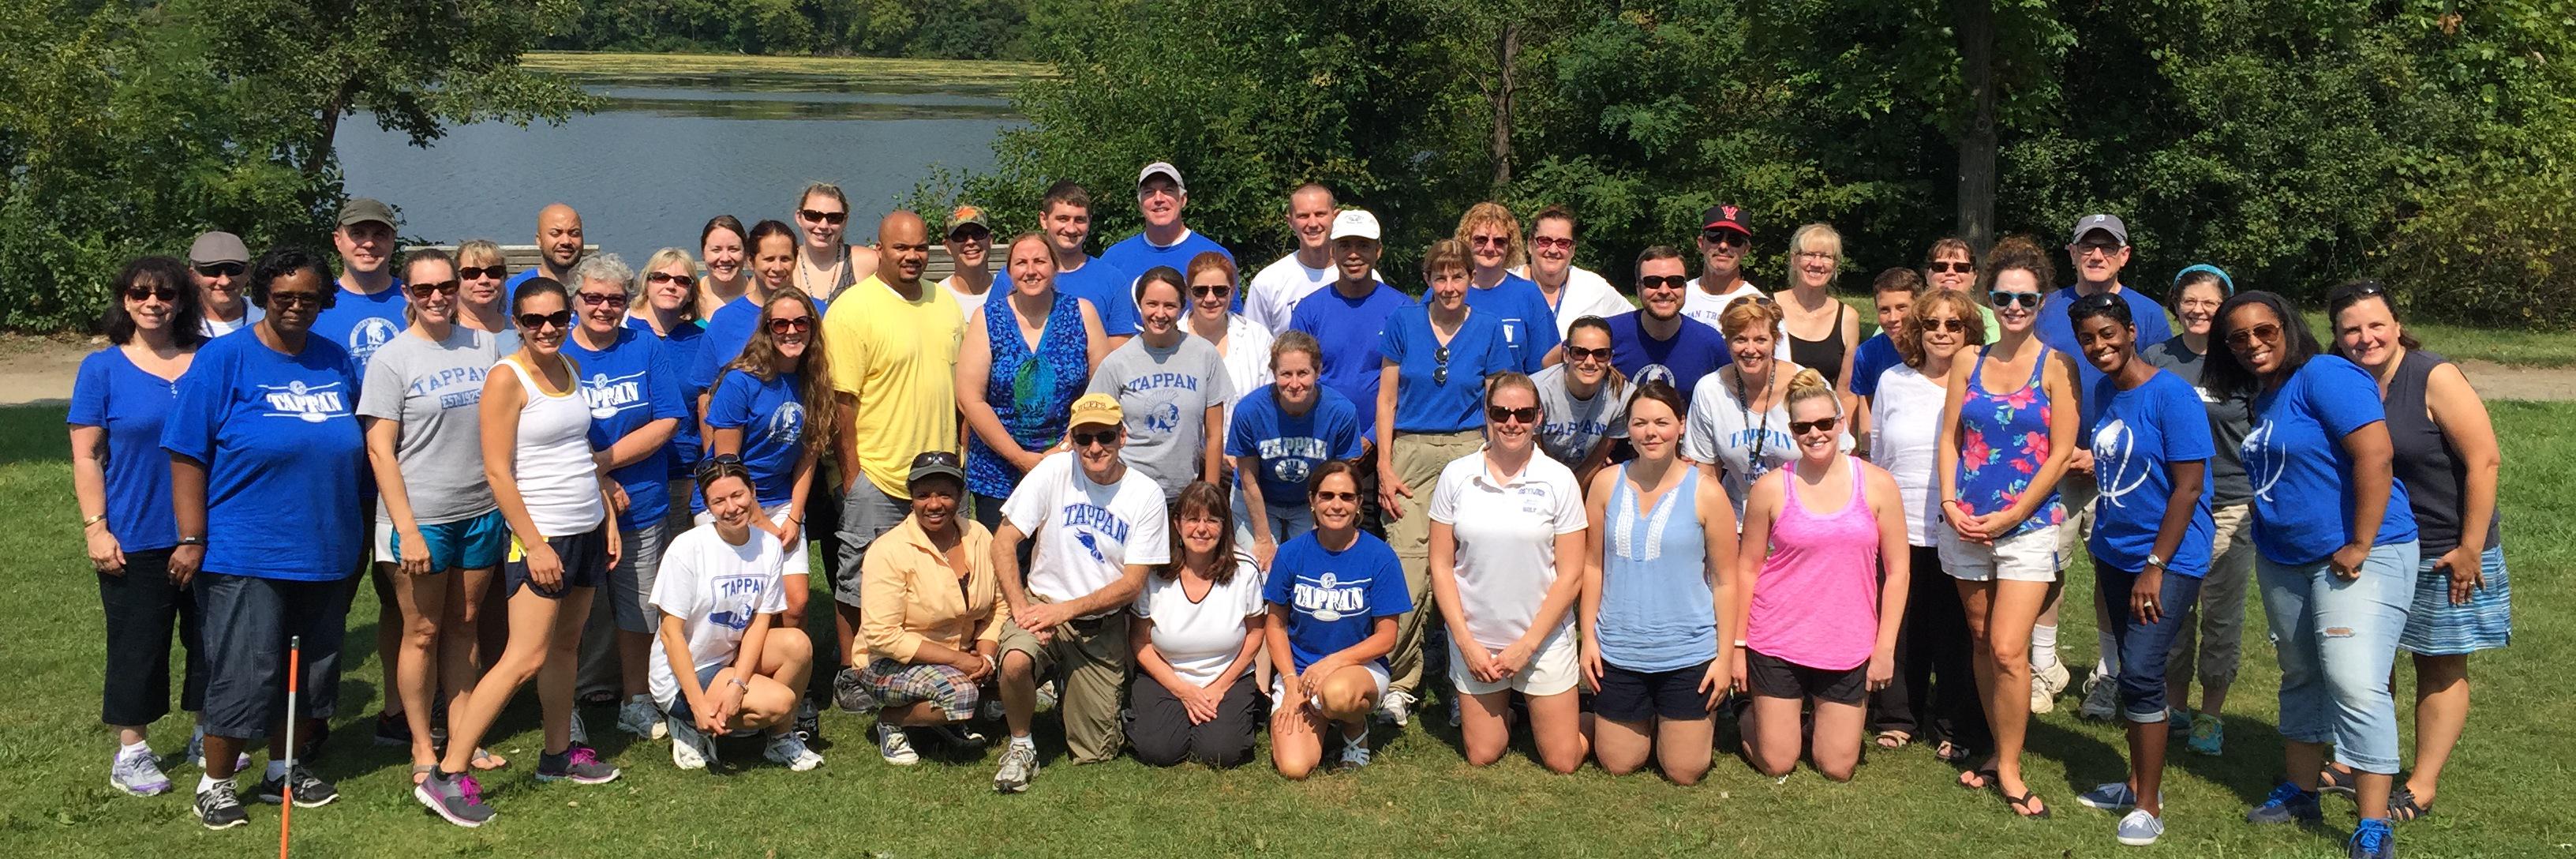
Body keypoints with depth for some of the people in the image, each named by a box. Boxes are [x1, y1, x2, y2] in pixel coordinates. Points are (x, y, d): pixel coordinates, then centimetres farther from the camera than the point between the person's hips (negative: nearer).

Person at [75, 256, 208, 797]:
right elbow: (86, 456, -2)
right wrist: (95, 527, -9)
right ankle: (130, 752, 16)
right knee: (137, 644, 4)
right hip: (135, 539, -2)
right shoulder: (102, 369, -2)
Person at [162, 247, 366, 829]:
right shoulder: (223, 359, -7)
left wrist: (352, 538, 16)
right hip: (244, 556, -5)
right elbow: (186, 455, -9)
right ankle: (216, 783, 14)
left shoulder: (336, 361, 8)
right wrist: (191, 540, -13)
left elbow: (355, 448, 18)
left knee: (309, 671, 13)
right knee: (243, 674, -2)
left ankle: (283, 772, 29)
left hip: (324, 552, 5)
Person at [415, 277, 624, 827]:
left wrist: (609, 518, 15)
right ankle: (447, 776, -8)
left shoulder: (568, 370, 10)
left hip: (586, 530, 8)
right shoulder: (507, 378, -12)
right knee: (526, 658, -11)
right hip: (541, 535, -8)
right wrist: (534, 545, -18)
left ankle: (558, 755, 27)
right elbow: (497, 472, -16)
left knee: (566, 645, 14)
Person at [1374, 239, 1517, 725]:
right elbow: (1387, 398, 8)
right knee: (1409, 566, -10)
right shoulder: (1404, 323, 6)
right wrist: (1384, 468, 0)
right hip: (1412, 451, 0)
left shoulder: (1488, 328, 7)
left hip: (1470, 450, 1)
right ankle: (1401, 682, -1)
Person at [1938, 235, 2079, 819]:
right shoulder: (1969, 363, 8)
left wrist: (2010, 517, -12)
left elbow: (2061, 452, -7)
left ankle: (2009, 768, 2)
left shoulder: (2055, 367, -4)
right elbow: (1949, 440, 8)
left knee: (2009, 650, -11)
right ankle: (1999, 752, 24)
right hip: (1966, 525, 4)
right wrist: (1950, 503, -6)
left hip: (2028, 526, -4)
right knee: (1983, 643, 12)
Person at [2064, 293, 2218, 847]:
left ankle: (2149, 805, -1)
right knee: (2131, 673, 14)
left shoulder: (2171, 396, -15)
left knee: (2141, 675, -11)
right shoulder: (2097, 396, 7)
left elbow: (2188, 488, -16)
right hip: (2114, 555, 7)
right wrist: (2100, 554, 14)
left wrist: (2155, 567, -17)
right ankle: (2138, 783, 26)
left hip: (2167, 559, -7)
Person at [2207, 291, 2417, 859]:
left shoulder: (2325, 376, -15)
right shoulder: (2262, 398, 11)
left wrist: (2359, 547, -22)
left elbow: (2375, 455, -23)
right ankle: (2298, 795, 28)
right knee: (2301, 678, 16)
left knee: (2355, 683, -15)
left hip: (2360, 557, -9)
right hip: (2283, 560, 9)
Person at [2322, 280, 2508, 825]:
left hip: (2445, 552, -5)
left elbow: (2484, 461, -20)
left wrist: (2470, 549, -19)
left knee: (2441, 668, 7)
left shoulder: (2434, 378, -19)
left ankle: (2421, 790, 13)